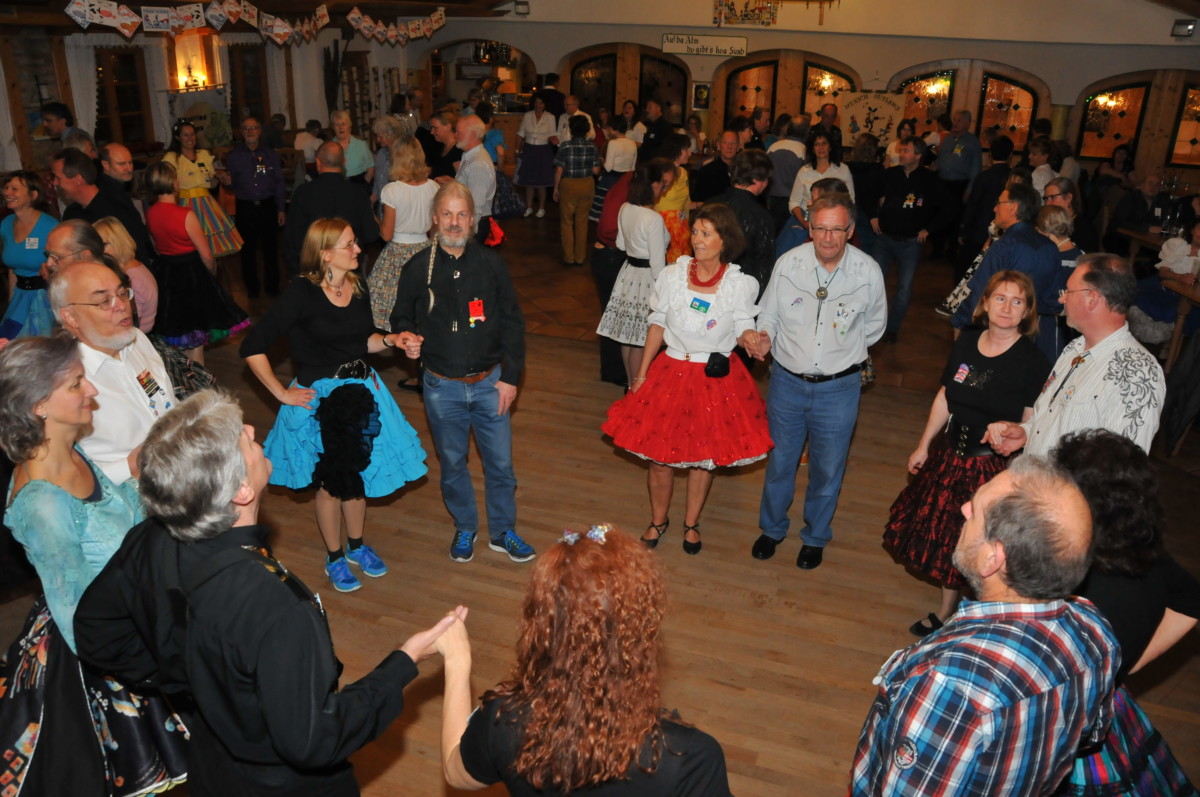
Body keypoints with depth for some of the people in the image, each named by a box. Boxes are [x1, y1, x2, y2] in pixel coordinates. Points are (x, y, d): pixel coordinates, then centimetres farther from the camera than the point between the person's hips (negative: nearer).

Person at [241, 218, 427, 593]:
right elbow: (252, 348, -17)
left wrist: (390, 340, -6)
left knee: (358, 474, 17)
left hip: (361, 392, 5)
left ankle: (357, 546, 40)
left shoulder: (358, 287, -1)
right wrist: (282, 393, -14)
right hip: (319, 400, -5)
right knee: (330, 483, 10)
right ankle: (334, 558, 32)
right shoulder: (302, 293, -19)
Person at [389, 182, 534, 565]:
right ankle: (464, 529, 38)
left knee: (500, 462, 9)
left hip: (490, 382, 0)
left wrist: (510, 376, -4)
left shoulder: (491, 264, -4)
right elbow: (401, 318, 10)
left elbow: (513, 323, 0)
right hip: (442, 387, 1)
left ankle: (503, 531, 30)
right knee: (452, 463, 15)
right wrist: (406, 336, -14)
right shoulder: (418, 269, -3)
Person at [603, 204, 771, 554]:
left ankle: (691, 523, 36)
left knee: (705, 456, 12)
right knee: (659, 454, 8)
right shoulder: (672, 276, -6)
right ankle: (658, 521, 34)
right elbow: (657, 326, 2)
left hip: (718, 380, -1)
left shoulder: (741, 285, -9)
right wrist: (641, 374, 3)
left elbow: (744, 331, 0)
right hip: (672, 374, 1)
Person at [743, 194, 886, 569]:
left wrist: (842, 349, 0)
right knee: (779, 461, 17)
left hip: (838, 387, -1)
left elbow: (873, 327, 6)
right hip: (787, 381, 1)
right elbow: (769, 313, 0)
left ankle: (815, 537, 41)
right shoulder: (788, 263, -11)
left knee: (827, 469, 15)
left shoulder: (868, 272, -12)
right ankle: (772, 528, 43)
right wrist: (761, 336, -20)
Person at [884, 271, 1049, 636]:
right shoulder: (966, 343, 1)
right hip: (950, 452, 6)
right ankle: (946, 612, 36)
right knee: (943, 534, 16)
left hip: (994, 464, -5)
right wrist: (924, 445, 10)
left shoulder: (1032, 362, -14)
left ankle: (946, 618, 24)